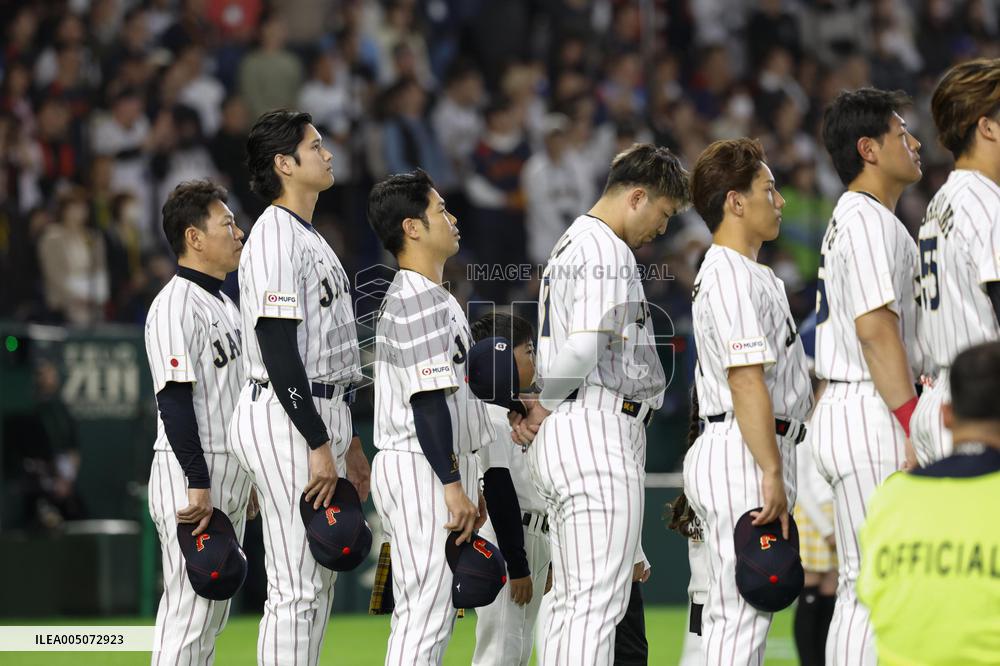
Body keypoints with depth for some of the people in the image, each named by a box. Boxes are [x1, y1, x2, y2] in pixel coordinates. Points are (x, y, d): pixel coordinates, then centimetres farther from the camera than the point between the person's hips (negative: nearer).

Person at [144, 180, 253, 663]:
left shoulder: (223, 304, 18)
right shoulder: (175, 306, -13)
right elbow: (174, 401, -20)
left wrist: (247, 478, 22)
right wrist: (198, 484, -24)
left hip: (227, 479, 10)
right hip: (190, 479, -10)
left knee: (212, 612, 11)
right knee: (189, 611, -12)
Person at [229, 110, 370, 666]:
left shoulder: (312, 238, 19)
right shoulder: (275, 237, -14)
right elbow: (278, 353, -20)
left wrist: (349, 441, 22)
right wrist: (319, 445, -22)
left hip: (321, 418, 10)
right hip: (287, 419, -10)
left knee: (321, 580, 12)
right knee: (296, 587, -11)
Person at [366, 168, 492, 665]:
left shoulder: (434, 297, 18)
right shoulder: (415, 300, -15)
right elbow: (427, 401, -20)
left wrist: (465, 484, 21)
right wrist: (453, 486, -21)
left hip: (443, 467, 11)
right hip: (422, 472, -11)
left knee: (428, 613, 11)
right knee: (426, 611, -12)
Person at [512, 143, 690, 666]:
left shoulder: (570, 245, 23)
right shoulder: (607, 251, -11)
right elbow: (584, 349, -20)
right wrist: (542, 409, -6)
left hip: (556, 442, 10)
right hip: (598, 431, -10)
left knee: (572, 604, 11)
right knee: (599, 603, -13)